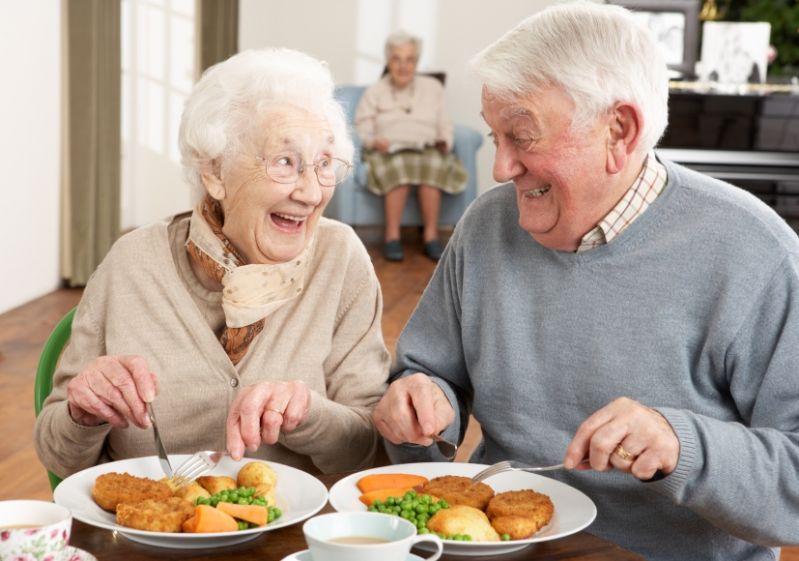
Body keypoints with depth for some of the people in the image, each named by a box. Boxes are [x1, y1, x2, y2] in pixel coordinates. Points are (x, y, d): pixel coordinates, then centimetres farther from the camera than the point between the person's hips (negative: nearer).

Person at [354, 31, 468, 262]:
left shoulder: (433, 87, 20)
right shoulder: (374, 92, 15)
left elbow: (445, 126, 14)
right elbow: (362, 129, 5)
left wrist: (445, 142, -7)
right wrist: (374, 141, -16)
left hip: (427, 150, 1)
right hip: (388, 152, -1)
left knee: (432, 166, -37)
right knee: (398, 167, -38)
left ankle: (431, 235, -31)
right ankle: (392, 236, -34)